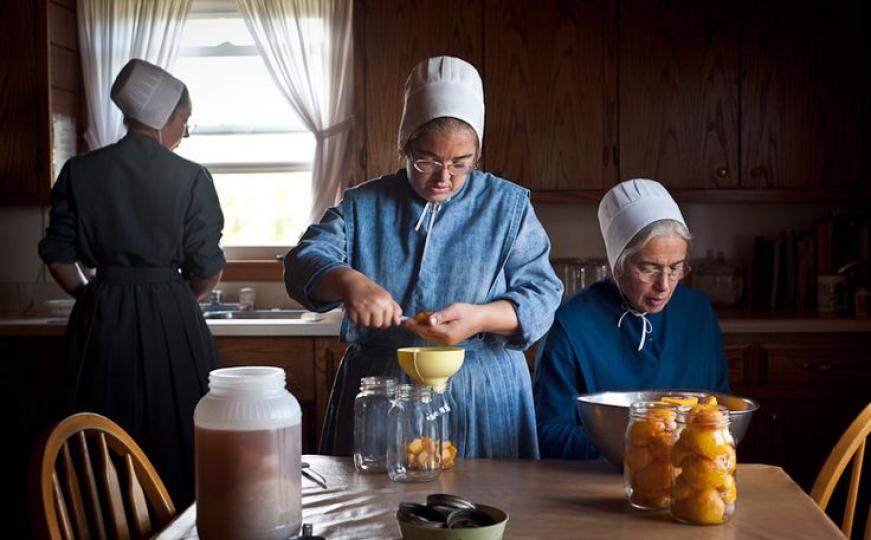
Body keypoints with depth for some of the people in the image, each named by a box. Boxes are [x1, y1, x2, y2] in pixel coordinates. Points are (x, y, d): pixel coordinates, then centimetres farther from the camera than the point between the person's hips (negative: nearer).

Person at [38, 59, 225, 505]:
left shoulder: (80, 171, 1)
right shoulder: (191, 178, -7)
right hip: (170, 318, -3)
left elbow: (57, 255, 2)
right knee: (173, 441, 9)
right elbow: (207, 269, -6)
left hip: (100, 318, 3)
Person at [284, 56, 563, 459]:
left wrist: (480, 318, -22)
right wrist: (347, 281, -28)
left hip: (482, 402, -1)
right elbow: (304, 261, -5)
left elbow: (541, 295, -2)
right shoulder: (363, 205, 6)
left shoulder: (508, 205, 4)